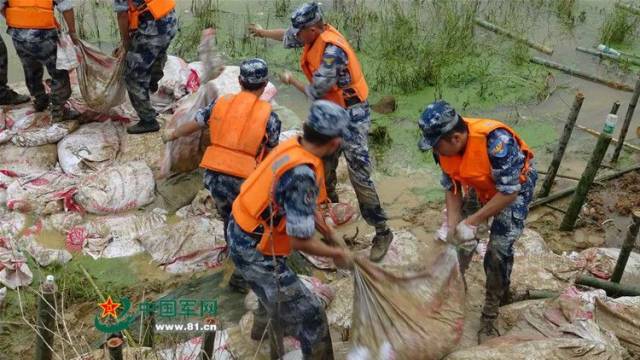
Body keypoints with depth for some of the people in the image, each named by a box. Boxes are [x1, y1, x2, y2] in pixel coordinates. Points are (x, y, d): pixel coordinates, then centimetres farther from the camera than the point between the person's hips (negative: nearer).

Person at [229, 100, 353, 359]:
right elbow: (300, 241, -28)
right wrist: (337, 254, -12)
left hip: (242, 231, 10)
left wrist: (329, 232, 11)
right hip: (254, 251, -10)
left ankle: (263, 327, 65)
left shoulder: (293, 146, -7)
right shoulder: (302, 173, -33)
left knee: (279, 287, 38)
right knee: (310, 315, -2)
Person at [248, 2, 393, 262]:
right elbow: (287, 36, 22)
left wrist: (291, 81, -6)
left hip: (352, 116, -9)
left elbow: (316, 92, -24)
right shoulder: (314, 36, 0)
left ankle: (382, 232, -4)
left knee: (359, 176, -12)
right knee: (324, 170, 19)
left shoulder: (332, 50, -27)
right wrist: (262, 32, 37)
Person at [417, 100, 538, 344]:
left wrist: (471, 222, -33)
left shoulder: (495, 140, -41)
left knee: (498, 251, -10)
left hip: (515, 186, -6)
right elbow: (452, 188, -8)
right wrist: (451, 224, -19)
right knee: (460, 239, 3)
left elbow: (509, 192, -34)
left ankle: (490, 319, 4)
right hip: (480, 187, 6)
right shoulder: (445, 146, -21)